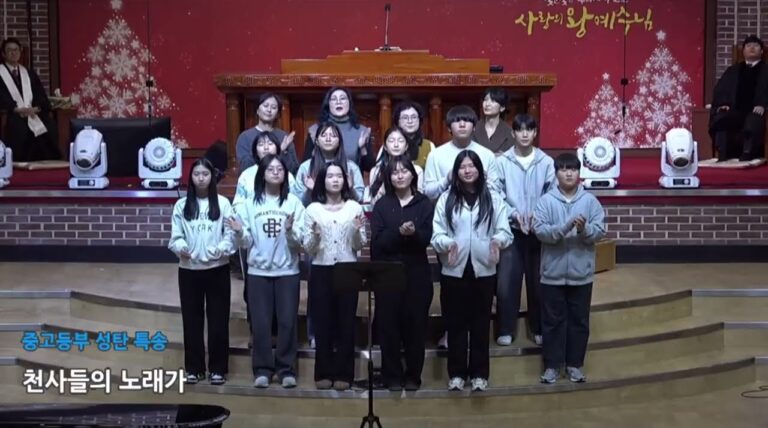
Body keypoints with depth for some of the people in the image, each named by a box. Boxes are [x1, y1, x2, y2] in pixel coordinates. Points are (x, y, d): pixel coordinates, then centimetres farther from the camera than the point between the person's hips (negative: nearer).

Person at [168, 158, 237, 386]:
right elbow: (175, 236, 1)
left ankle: (218, 368, 12)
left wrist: (221, 249, -23)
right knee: (192, 320, 6)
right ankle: (194, 368, 16)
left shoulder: (223, 203, 1)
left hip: (217, 269, -1)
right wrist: (181, 248, -21)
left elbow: (231, 234, -4)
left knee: (218, 320, 3)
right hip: (189, 270, 1)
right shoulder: (181, 205, 5)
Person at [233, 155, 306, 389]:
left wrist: (290, 231, -22)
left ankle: (286, 369, 11)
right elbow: (246, 242, 3)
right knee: (260, 322, 2)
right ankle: (262, 369, 11)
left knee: (287, 321, 2)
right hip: (258, 271, 1)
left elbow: (299, 242, -3)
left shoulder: (294, 203, 0)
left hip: (287, 271, 0)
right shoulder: (249, 204, 3)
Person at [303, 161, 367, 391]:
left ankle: (343, 374, 9)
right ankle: (324, 374, 11)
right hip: (321, 271, 0)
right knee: (322, 323, 3)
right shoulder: (312, 209, 3)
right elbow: (308, 249, 2)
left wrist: (357, 232, -15)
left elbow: (359, 246, 5)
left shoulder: (354, 208, 4)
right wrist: (315, 235, -18)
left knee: (346, 323, 2)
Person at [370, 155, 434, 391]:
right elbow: (377, 241, -5)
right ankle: (392, 376, 10)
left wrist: (413, 232, -27)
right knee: (389, 325, 1)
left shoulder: (424, 203, 4)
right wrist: (399, 233, -21)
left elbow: (426, 239, -6)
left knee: (415, 324, 3)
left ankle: (413, 376, 14)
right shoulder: (382, 205, 5)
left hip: (417, 273, 0)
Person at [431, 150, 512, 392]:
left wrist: (497, 241, -22)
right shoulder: (446, 199, 4)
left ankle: (479, 374, 14)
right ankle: (456, 374, 14)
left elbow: (504, 231, 0)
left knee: (480, 324, 6)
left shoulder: (493, 199, 5)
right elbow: (437, 233, -2)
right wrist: (447, 244, -23)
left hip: (483, 270, 0)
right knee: (456, 324, 5)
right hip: (454, 270, 0)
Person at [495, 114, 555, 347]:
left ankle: (539, 329, 21)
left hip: (539, 230, 1)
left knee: (538, 281, 9)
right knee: (507, 282, -2)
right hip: (511, 230, -1)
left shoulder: (546, 162, -1)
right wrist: (513, 214, -17)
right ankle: (506, 330, 9)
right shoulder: (502, 162, -3)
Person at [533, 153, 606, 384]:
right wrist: (565, 227, -26)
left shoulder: (590, 200, -1)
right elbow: (540, 230, -14)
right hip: (553, 273, -1)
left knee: (579, 320, 10)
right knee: (553, 320, 7)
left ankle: (575, 364, 21)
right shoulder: (546, 201, -4)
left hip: (581, 273, 1)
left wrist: (584, 229, -24)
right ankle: (552, 365, 17)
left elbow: (600, 230, -4)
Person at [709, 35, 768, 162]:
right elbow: (720, 89, 17)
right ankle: (722, 158, -34)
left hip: (755, 111, -2)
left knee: (752, 125, -39)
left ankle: (746, 158, -39)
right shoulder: (733, 70, 27)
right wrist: (721, 104, -4)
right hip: (734, 110, 2)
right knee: (720, 120, -32)